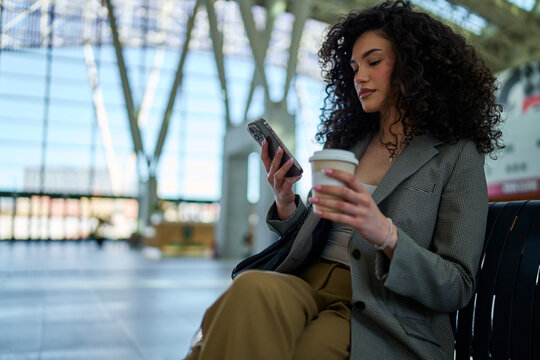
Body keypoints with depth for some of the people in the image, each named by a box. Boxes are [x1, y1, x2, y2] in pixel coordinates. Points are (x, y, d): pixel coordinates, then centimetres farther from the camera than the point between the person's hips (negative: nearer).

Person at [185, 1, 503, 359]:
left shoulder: (457, 155, 2)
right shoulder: (347, 143, 17)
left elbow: (457, 289, -5)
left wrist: (385, 234, -22)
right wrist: (287, 205, -1)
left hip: (383, 324, -4)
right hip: (307, 286, 5)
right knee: (252, 288, -30)